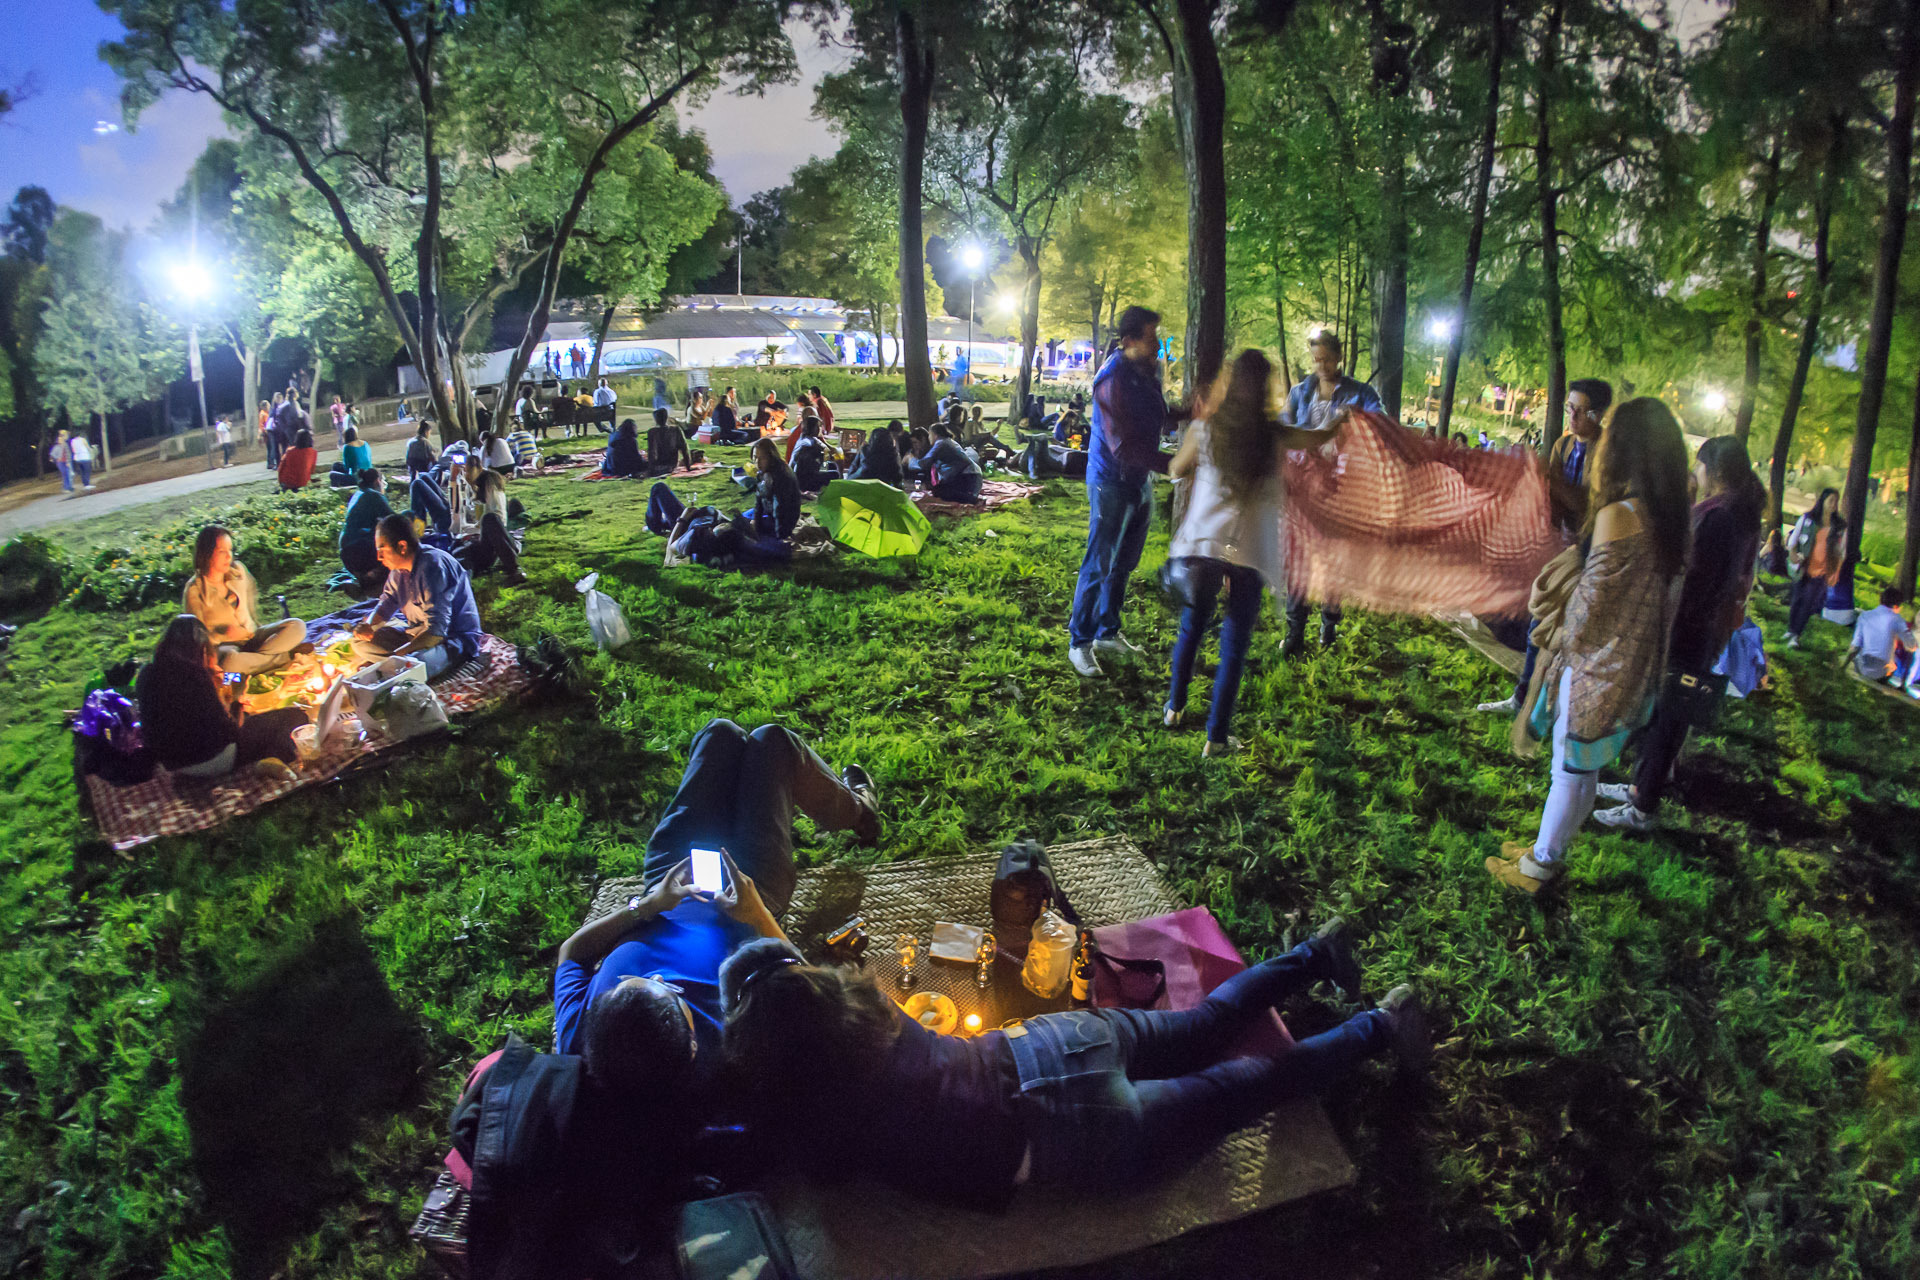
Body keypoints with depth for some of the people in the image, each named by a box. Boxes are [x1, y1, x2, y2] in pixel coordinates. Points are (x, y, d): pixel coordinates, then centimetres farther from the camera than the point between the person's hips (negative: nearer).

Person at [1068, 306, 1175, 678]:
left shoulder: (1149, 371, 5)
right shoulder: (1114, 381, -22)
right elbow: (1124, 446, -26)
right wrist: (1171, 464, -28)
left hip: (1140, 480, 8)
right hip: (1112, 482, -8)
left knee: (1123, 564, 17)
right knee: (1099, 566, -2)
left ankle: (1107, 633, 30)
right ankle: (1079, 643, 9)